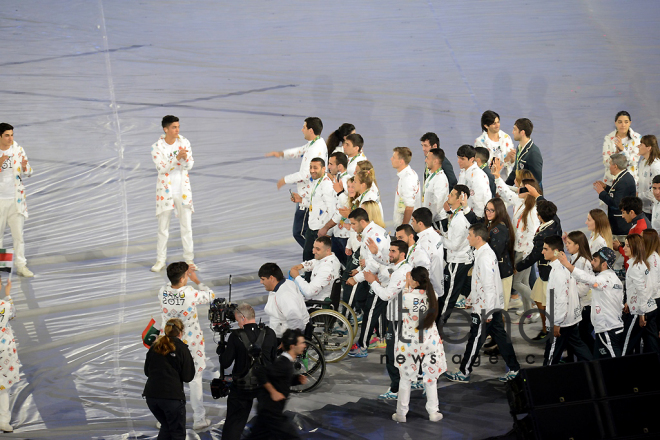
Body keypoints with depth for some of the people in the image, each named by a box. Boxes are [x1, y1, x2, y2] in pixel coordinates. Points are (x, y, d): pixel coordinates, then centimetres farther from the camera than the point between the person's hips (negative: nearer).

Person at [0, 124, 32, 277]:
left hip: (16, 199, 2)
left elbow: (28, 173, 7)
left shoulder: (18, 149, 2)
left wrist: (24, 167, -17)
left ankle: (21, 266, 6)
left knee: (18, 233, 1)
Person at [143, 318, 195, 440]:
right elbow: (188, 376, -4)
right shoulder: (181, 348, -6)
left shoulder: (155, 346, 8)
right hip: (172, 396, -5)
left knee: (166, 427, 24)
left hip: (151, 395, 5)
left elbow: (147, 371, 15)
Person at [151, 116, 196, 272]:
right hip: (165, 191, -2)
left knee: (187, 226, 5)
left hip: (183, 191, 2)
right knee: (163, 227, 3)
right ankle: (160, 260, 11)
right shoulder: (157, 147, -8)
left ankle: (189, 259, 13)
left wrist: (185, 158, -26)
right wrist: (177, 158, -32)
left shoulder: (184, 143, 0)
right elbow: (161, 168, -18)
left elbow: (189, 165, -4)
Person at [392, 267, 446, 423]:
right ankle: (433, 413, 22)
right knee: (430, 378, 15)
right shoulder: (433, 296, -11)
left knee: (406, 379, 12)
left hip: (409, 344, -2)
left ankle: (401, 413, 20)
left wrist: (407, 284, 12)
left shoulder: (407, 296, -22)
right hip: (430, 343, 3)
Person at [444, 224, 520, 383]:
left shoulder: (485, 257, -23)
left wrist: (487, 312, -23)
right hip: (494, 305, 10)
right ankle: (514, 370, 17)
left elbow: (489, 286, -24)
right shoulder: (485, 253, 9)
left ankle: (464, 373, 11)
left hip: (485, 308, -10)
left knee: (475, 339, 1)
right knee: (500, 336, 13)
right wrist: (471, 297, 27)